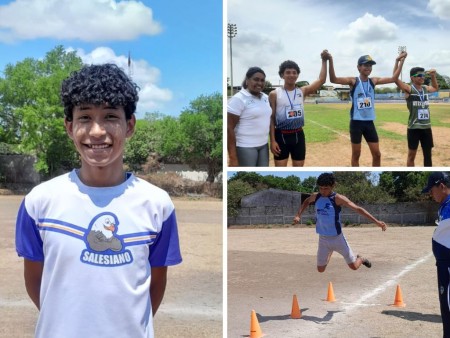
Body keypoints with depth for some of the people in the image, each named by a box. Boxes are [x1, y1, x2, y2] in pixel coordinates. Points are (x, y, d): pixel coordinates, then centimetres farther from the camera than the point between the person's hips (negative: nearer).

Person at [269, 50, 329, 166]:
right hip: (281, 136, -3)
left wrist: (324, 61, -9)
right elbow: (271, 118, -5)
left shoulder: (302, 91, 5)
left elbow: (321, 80, 0)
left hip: (298, 135, 4)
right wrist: (272, 140, -10)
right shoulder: (274, 94, -4)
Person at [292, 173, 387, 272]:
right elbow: (306, 202, 20)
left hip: (337, 238, -4)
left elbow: (358, 209, -21)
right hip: (322, 239, 4)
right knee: (320, 270, 11)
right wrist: (298, 215, 6)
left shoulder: (338, 199, -18)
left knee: (354, 266, 1)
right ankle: (330, 253, 41)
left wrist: (376, 222, -27)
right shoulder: (315, 197, -3)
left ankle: (360, 259, 38)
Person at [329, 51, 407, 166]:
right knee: (356, 154, 5)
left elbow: (393, 79, 6)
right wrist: (330, 61, -33)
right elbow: (334, 79, -20)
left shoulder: (373, 81, 8)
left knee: (377, 154, 6)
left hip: (369, 122, 4)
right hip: (356, 122, -4)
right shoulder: (353, 81, -6)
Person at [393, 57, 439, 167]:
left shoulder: (426, 89, 9)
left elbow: (435, 88, 32)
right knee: (412, 154, 4)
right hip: (414, 127, -5)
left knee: (428, 154, 11)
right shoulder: (409, 89, -8)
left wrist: (433, 75, 17)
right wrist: (400, 61, -24)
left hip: (426, 127, 6)